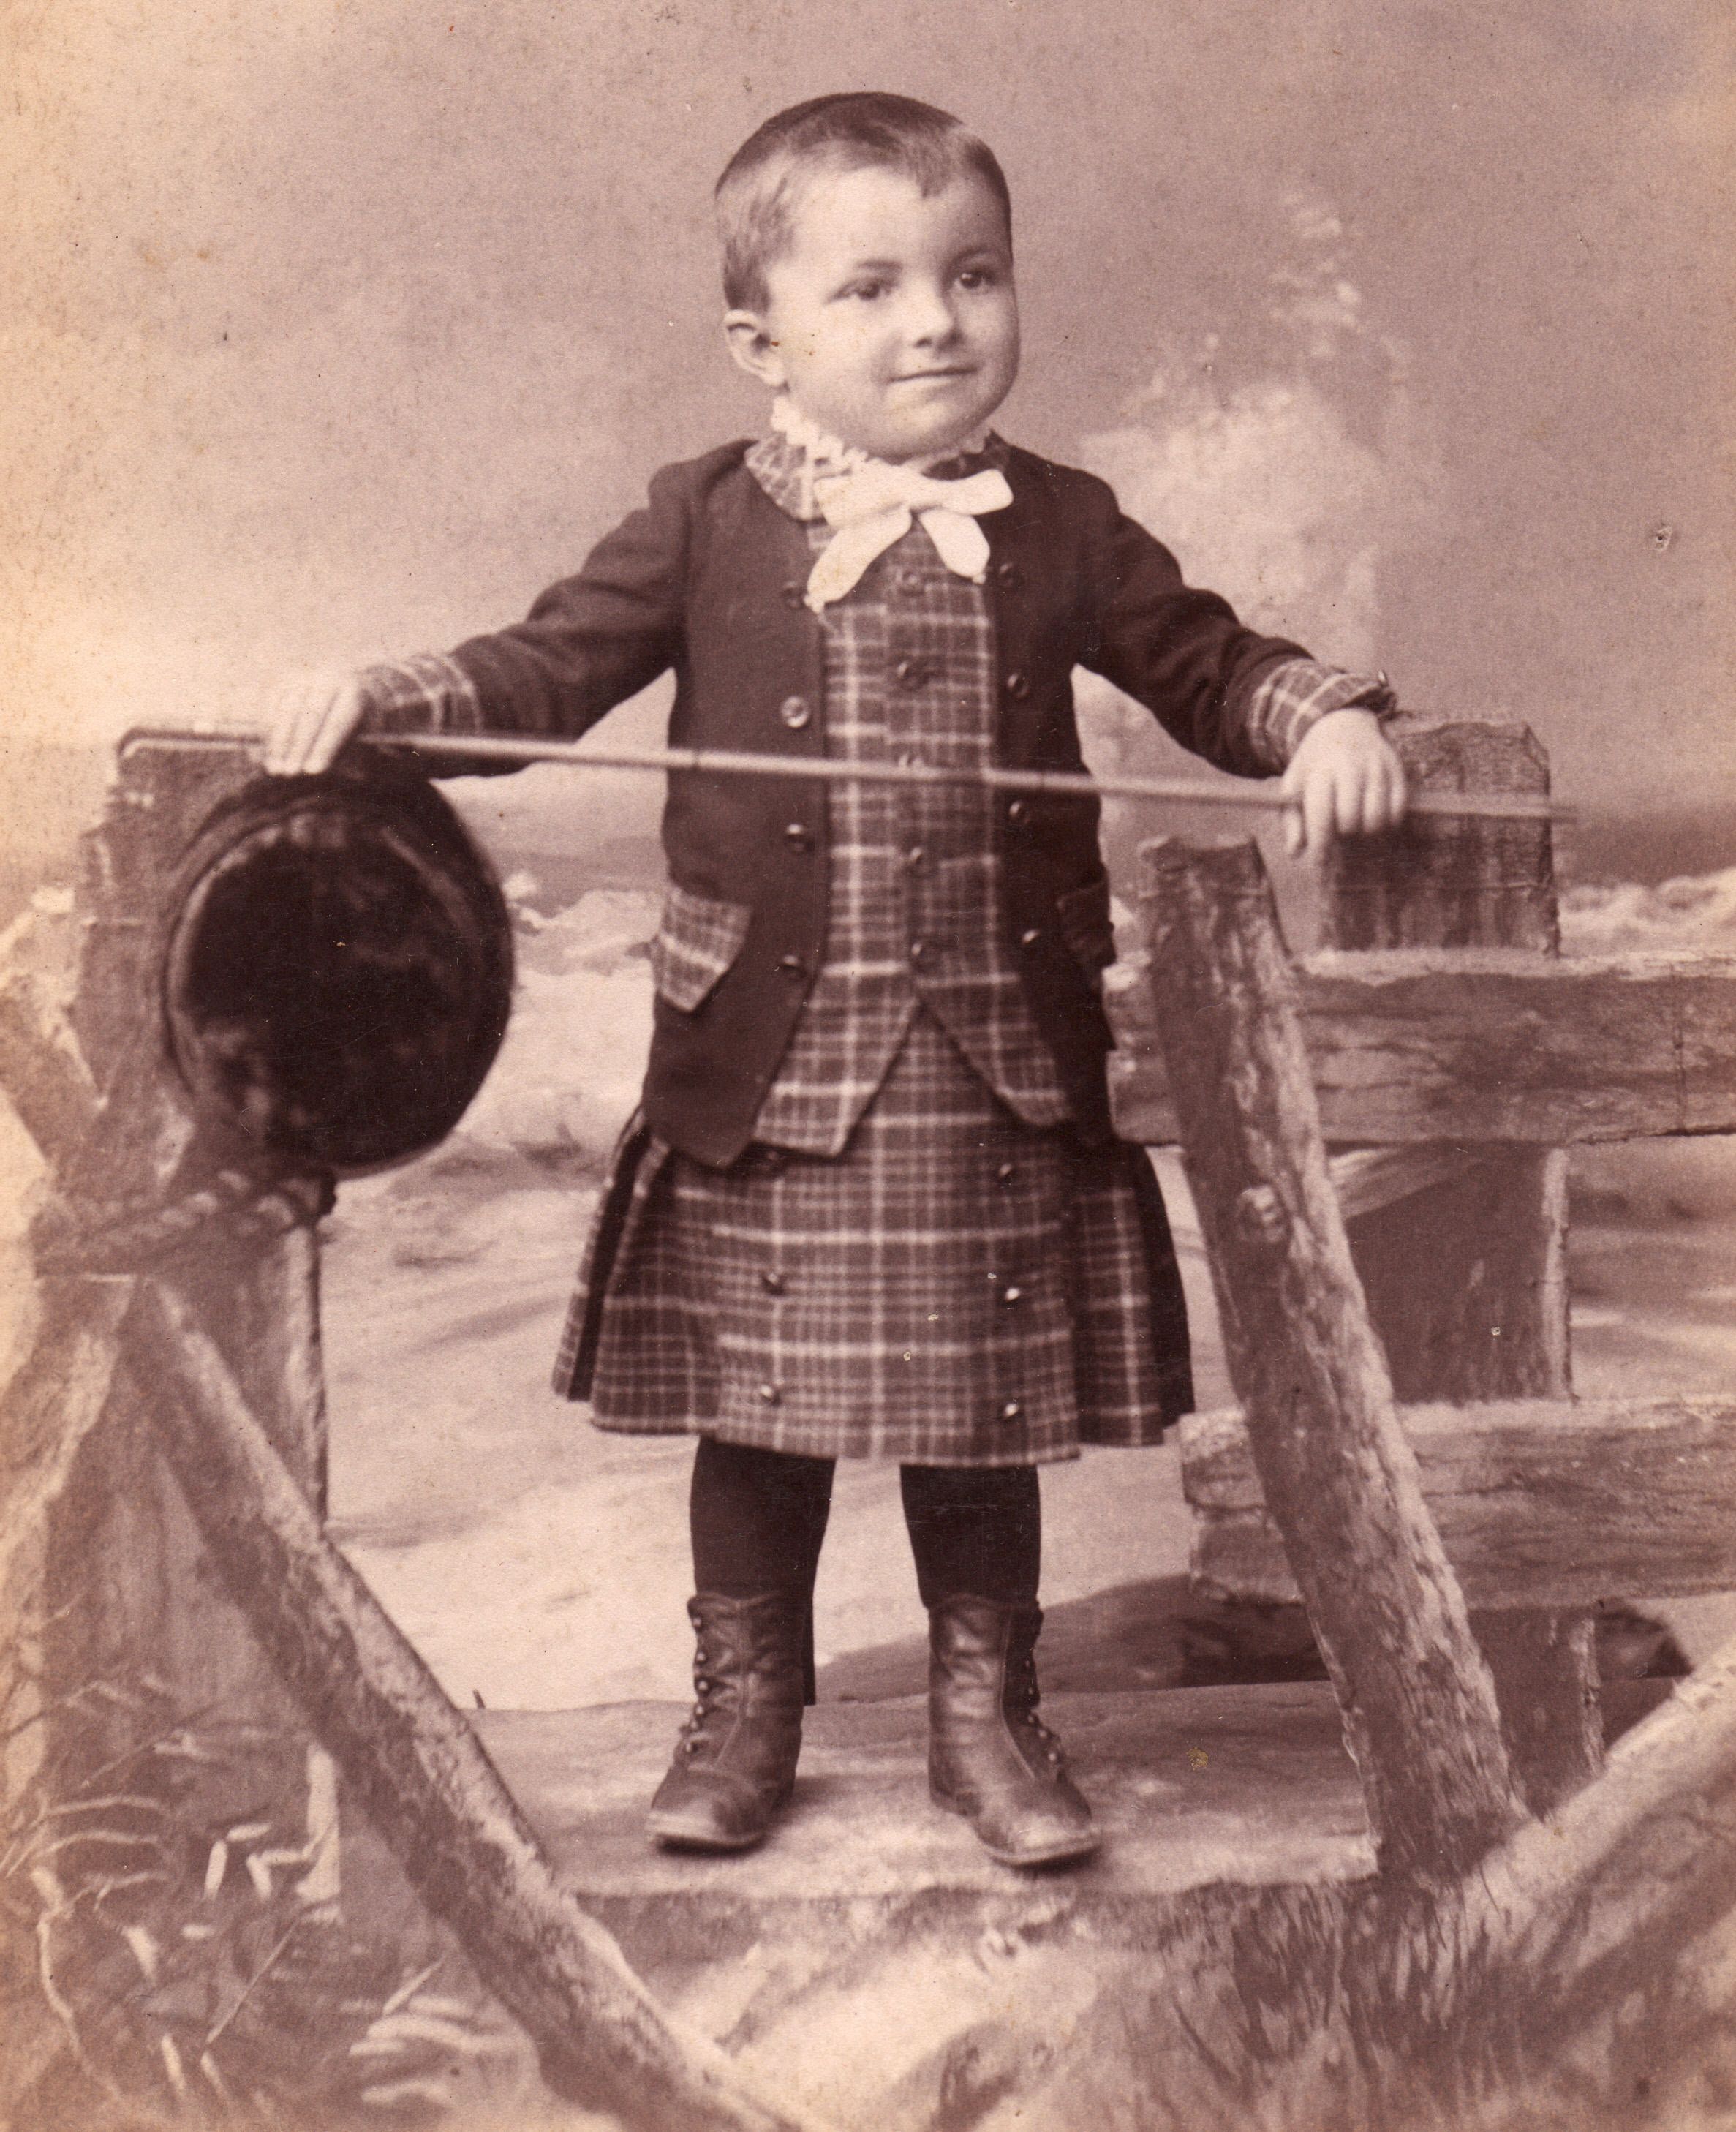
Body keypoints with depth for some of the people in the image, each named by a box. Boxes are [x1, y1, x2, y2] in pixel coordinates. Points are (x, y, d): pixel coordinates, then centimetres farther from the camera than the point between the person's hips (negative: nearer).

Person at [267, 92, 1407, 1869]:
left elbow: (1208, 668, 12)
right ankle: (744, 1707, 30)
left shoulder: (1061, 534, 4)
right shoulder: (706, 528, 0)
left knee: (987, 1409, 12)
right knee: (757, 1409, 10)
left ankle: (984, 1708, 30)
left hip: (998, 1075, 1)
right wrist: (376, 702, -12)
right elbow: (544, 671, 3)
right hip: (769, 1072, -1)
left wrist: (1328, 723, -6)